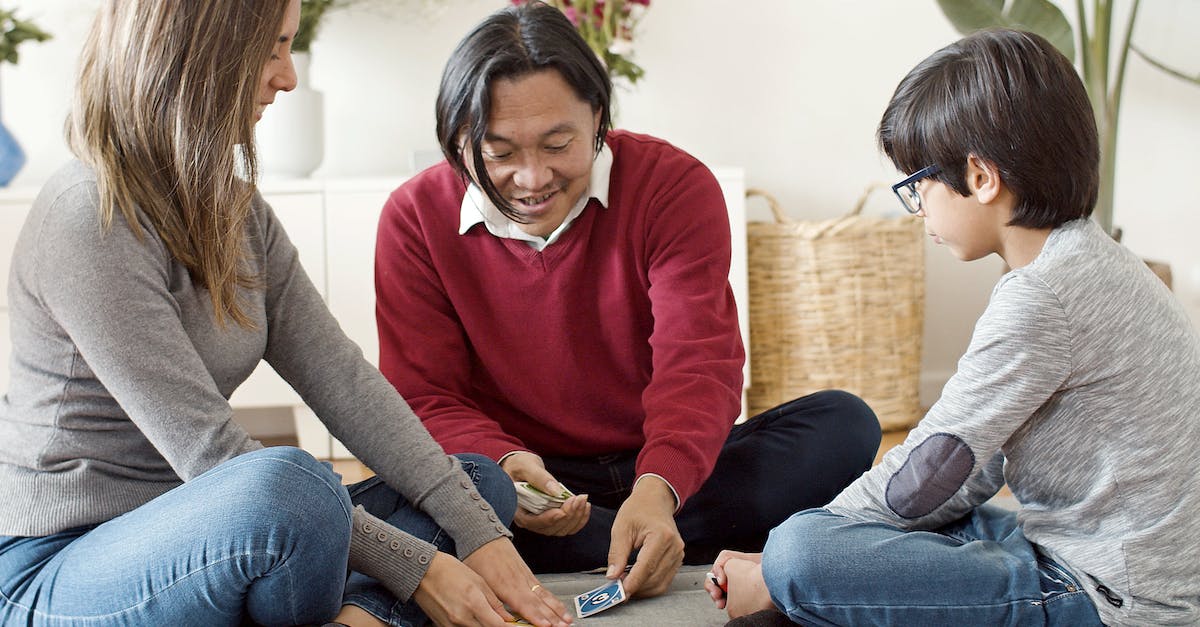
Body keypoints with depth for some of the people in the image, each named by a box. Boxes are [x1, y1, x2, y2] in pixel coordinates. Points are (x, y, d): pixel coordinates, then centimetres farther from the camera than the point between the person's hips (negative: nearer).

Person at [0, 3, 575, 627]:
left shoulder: (234, 207, 9)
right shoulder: (90, 222, -19)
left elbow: (339, 376, 1)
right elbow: (208, 453, -21)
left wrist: (480, 534, -8)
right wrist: (413, 569, -20)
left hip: (183, 540, 9)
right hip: (57, 570, -9)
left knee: (482, 482, 5)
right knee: (285, 483, -39)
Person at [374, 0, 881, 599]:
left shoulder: (675, 185, -8)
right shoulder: (416, 217, -5)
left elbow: (698, 364, -16)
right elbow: (425, 399, -6)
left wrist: (657, 489, -36)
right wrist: (504, 465, -29)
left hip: (668, 471, 0)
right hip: (532, 479, 0)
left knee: (843, 423, -22)